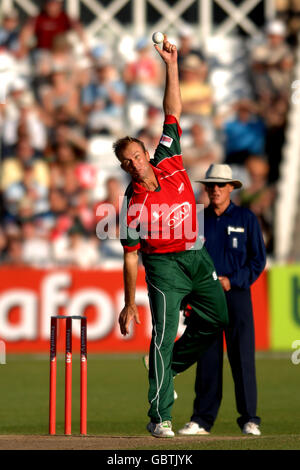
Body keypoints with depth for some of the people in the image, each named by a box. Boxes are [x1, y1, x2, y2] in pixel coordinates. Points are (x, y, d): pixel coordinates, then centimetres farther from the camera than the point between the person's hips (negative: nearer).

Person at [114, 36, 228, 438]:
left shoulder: (169, 162, -2)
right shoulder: (132, 204, -12)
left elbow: (173, 112, 2)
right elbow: (130, 256, -9)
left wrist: (171, 65, -6)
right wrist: (129, 304, -12)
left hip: (198, 257, 6)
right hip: (164, 265, -6)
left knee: (217, 317, 14)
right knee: (164, 333, -14)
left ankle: (169, 368, 31)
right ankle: (159, 418, -15)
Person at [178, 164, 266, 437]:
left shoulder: (246, 219, 4)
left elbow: (258, 260, 3)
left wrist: (233, 280, -10)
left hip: (236, 294, -2)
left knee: (242, 357, -6)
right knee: (207, 358, 2)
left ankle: (249, 419, -3)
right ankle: (202, 419, 5)